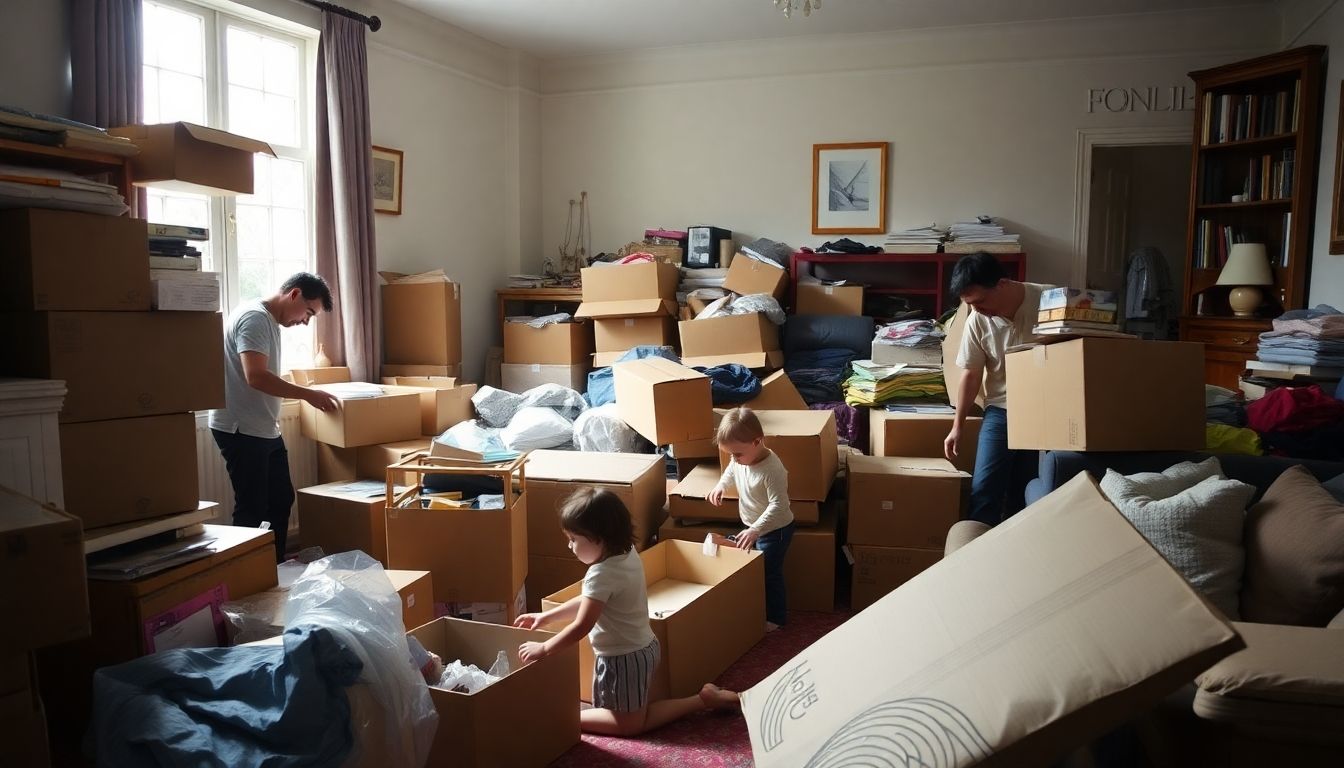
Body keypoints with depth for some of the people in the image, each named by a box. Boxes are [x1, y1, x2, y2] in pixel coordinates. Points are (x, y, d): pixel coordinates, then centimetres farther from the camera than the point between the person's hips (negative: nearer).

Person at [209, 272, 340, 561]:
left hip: (265, 429, 10)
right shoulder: (254, 317, -17)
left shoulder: (270, 321, 15)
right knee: (252, 509, -3)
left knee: (281, 500, 16)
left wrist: (302, 395, 16)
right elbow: (256, 377, -28)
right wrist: (307, 394, -23)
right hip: (241, 430, -10)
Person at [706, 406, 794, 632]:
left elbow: (778, 505, -33)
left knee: (769, 572, 5)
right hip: (754, 526, 8)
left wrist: (755, 530, -37)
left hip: (775, 529, -8)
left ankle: (776, 618, 23)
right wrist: (721, 486, 0)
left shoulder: (772, 470, -33)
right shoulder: (740, 460, -9)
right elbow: (731, 472, 16)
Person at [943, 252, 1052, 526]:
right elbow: (971, 375, 2)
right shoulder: (977, 321, -8)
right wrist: (957, 426, 3)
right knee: (983, 491, -7)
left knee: (1025, 495, 5)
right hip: (1001, 410, 2)